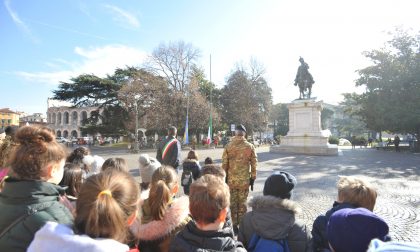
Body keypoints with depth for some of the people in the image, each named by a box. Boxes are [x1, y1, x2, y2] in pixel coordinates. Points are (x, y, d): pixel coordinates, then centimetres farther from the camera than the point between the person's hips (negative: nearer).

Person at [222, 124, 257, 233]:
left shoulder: (228, 146, -6)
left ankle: (234, 225, 21)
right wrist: (253, 177, 8)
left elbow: (224, 164, -2)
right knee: (242, 203, 12)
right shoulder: (250, 146, -5)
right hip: (244, 180, 0)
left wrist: (224, 177, 9)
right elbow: (254, 164, -2)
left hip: (231, 180, 0)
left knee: (233, 203, 13)